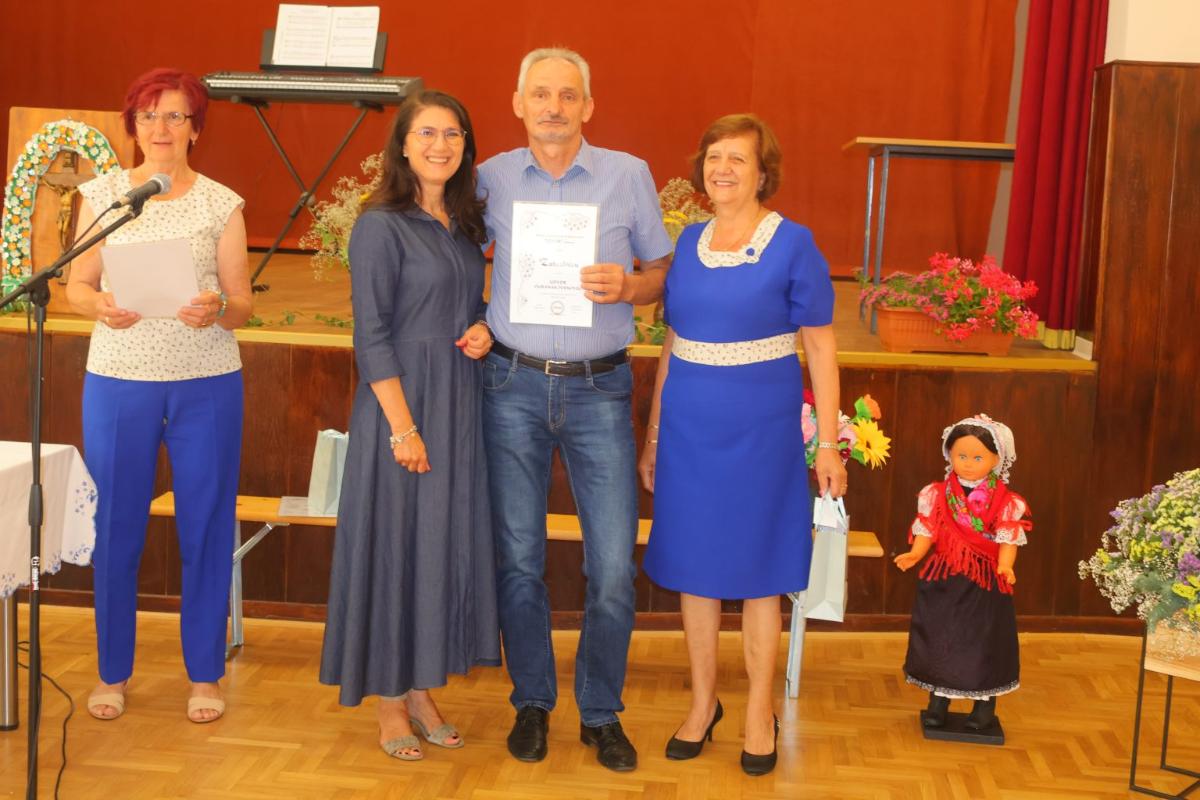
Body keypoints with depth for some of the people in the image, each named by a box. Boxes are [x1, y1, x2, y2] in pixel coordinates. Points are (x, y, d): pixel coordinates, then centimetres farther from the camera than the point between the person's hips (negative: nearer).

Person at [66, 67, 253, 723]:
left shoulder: (221, 204, 3)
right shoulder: (102, 194, 6)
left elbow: (243, 305, 1)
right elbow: (76, 286, 6)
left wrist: (216, 309, -21)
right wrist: (102, 306, -15)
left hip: (206, 385, 0)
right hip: (118, 381, 1)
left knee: (206, 528, 4)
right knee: (115, 528, 5)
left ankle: (205, 675, 19)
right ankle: (113, 672, 23)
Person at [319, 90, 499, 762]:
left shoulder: (465, 224, 11)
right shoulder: (382, 226, -9)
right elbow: (371, 336, -13)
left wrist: (484, 329, 0)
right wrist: (403, 425, -18)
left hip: (462, 404, 7)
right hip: (402, 401, -7)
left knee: (450, 541, 10)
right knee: (395, 540, 1)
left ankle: (423, 688, 24)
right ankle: (390, 701, 15)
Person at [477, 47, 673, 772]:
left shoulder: (629, 175, 0)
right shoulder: (493, 178, 3)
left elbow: (666, 271, 7)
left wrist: (628, 287, -14)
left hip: (600, 387, -1)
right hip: (515, 384, 1)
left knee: (614, 565, -1)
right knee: (519, 558, 8)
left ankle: (602, 712, 18)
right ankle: (532, 703, 26)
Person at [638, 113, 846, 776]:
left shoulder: (793, 244, -6)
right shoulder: (688, 242, 7)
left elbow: (821, 349, -4)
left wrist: (827, 443, -7)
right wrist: (653, 434, 13)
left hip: (761, 429, -4)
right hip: (689, 427, 4)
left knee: (757, 570, 5)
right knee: (693, 565, 10)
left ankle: (760, 713, 20)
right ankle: (703, 702, 26)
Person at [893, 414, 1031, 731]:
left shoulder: (1006, 502, -7)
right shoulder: (936, 495, -1)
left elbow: (1008, 539, -12)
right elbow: (926, 531, -3)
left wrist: (1005, 565, -30)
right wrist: (915, 554, -21)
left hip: (985, 580, -2)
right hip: (943, 577, 2)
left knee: (985, 639, 5)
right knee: (938, 636, 9)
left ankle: (985, 706, 23)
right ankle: (937, 702, 25)